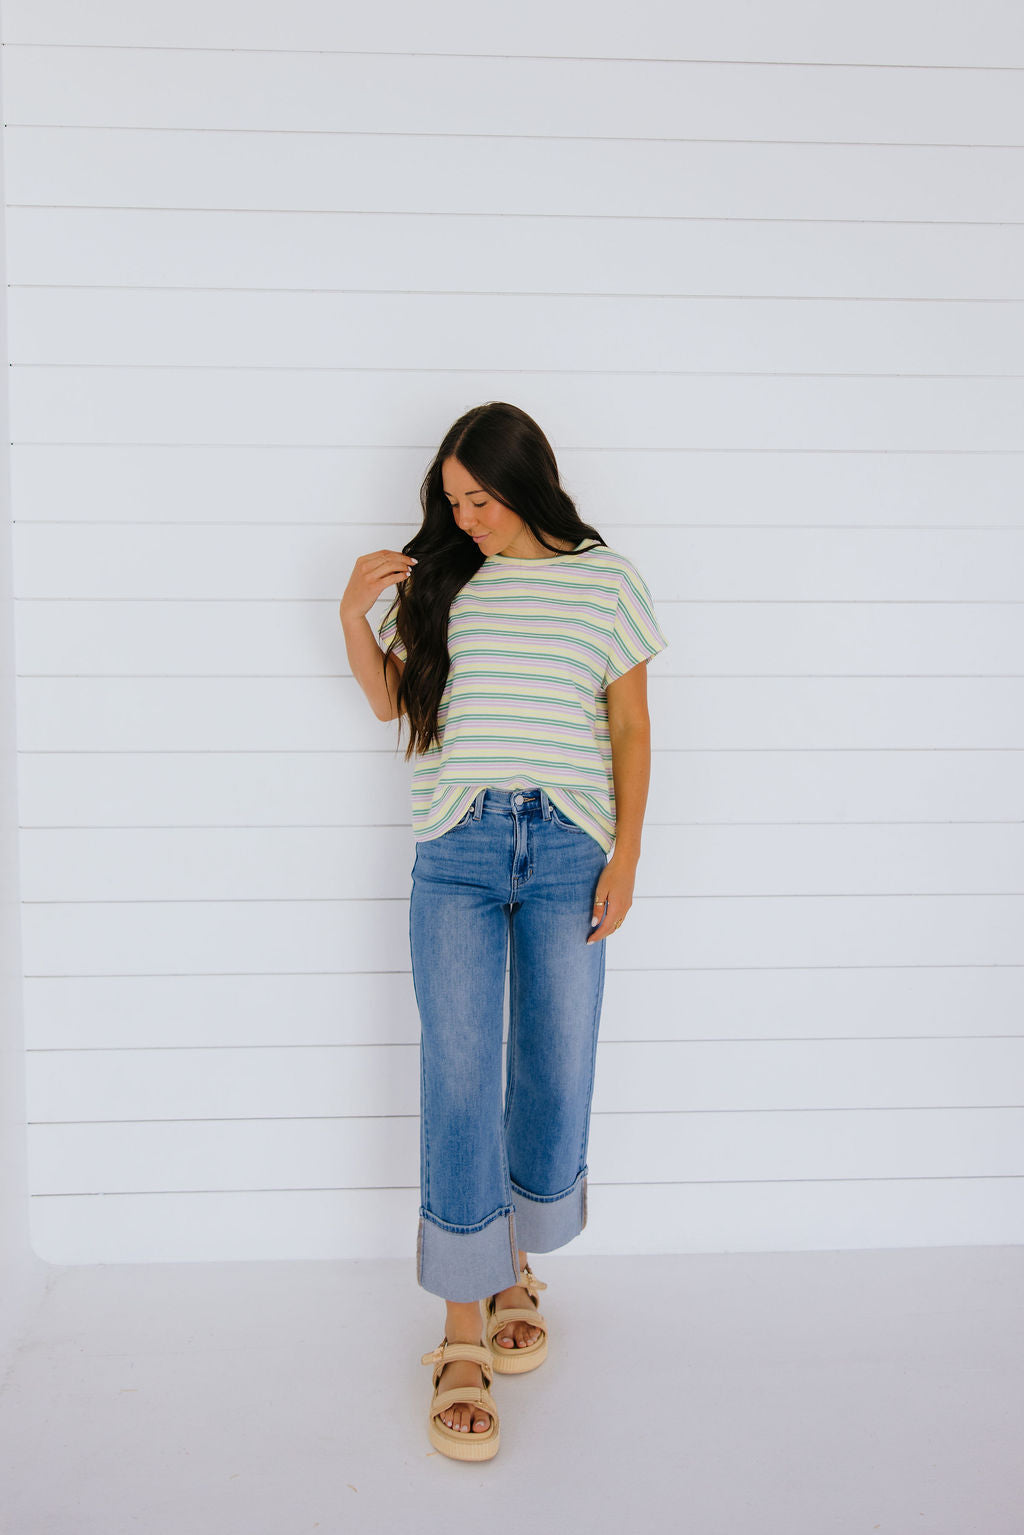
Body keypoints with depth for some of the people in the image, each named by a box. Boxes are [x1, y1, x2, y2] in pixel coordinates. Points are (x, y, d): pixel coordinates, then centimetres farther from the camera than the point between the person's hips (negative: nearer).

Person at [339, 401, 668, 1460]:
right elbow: (388, 700, 15)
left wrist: (625, 856, -1)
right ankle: (462, 1337, 9)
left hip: (570, 852, 0)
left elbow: (630, 726, 5)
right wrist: (354, 614, -2)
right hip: (457, 853, 1)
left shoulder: (606, 580, 5)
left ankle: (516, 1269, 32)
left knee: (555, 1075, 7)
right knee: (457, 1083, -3)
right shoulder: (438, 578, 9)